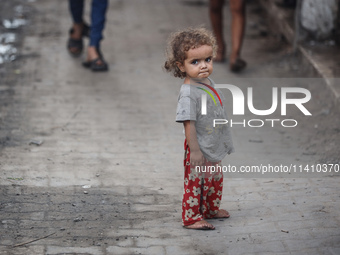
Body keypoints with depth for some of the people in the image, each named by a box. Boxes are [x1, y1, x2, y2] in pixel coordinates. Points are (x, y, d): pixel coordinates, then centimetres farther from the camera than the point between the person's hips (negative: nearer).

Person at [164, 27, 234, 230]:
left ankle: (211, 208, 41)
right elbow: (189, 124, -24)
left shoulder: (208, 82, 3)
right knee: (196, 182, 1)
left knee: (215, 179, 23)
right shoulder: (189, 93, -25)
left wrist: (224, 140, 23)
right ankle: (191, 217, 14)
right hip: (199, 150, -9)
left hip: (214, 147, 9)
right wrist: (195, 150, -24)